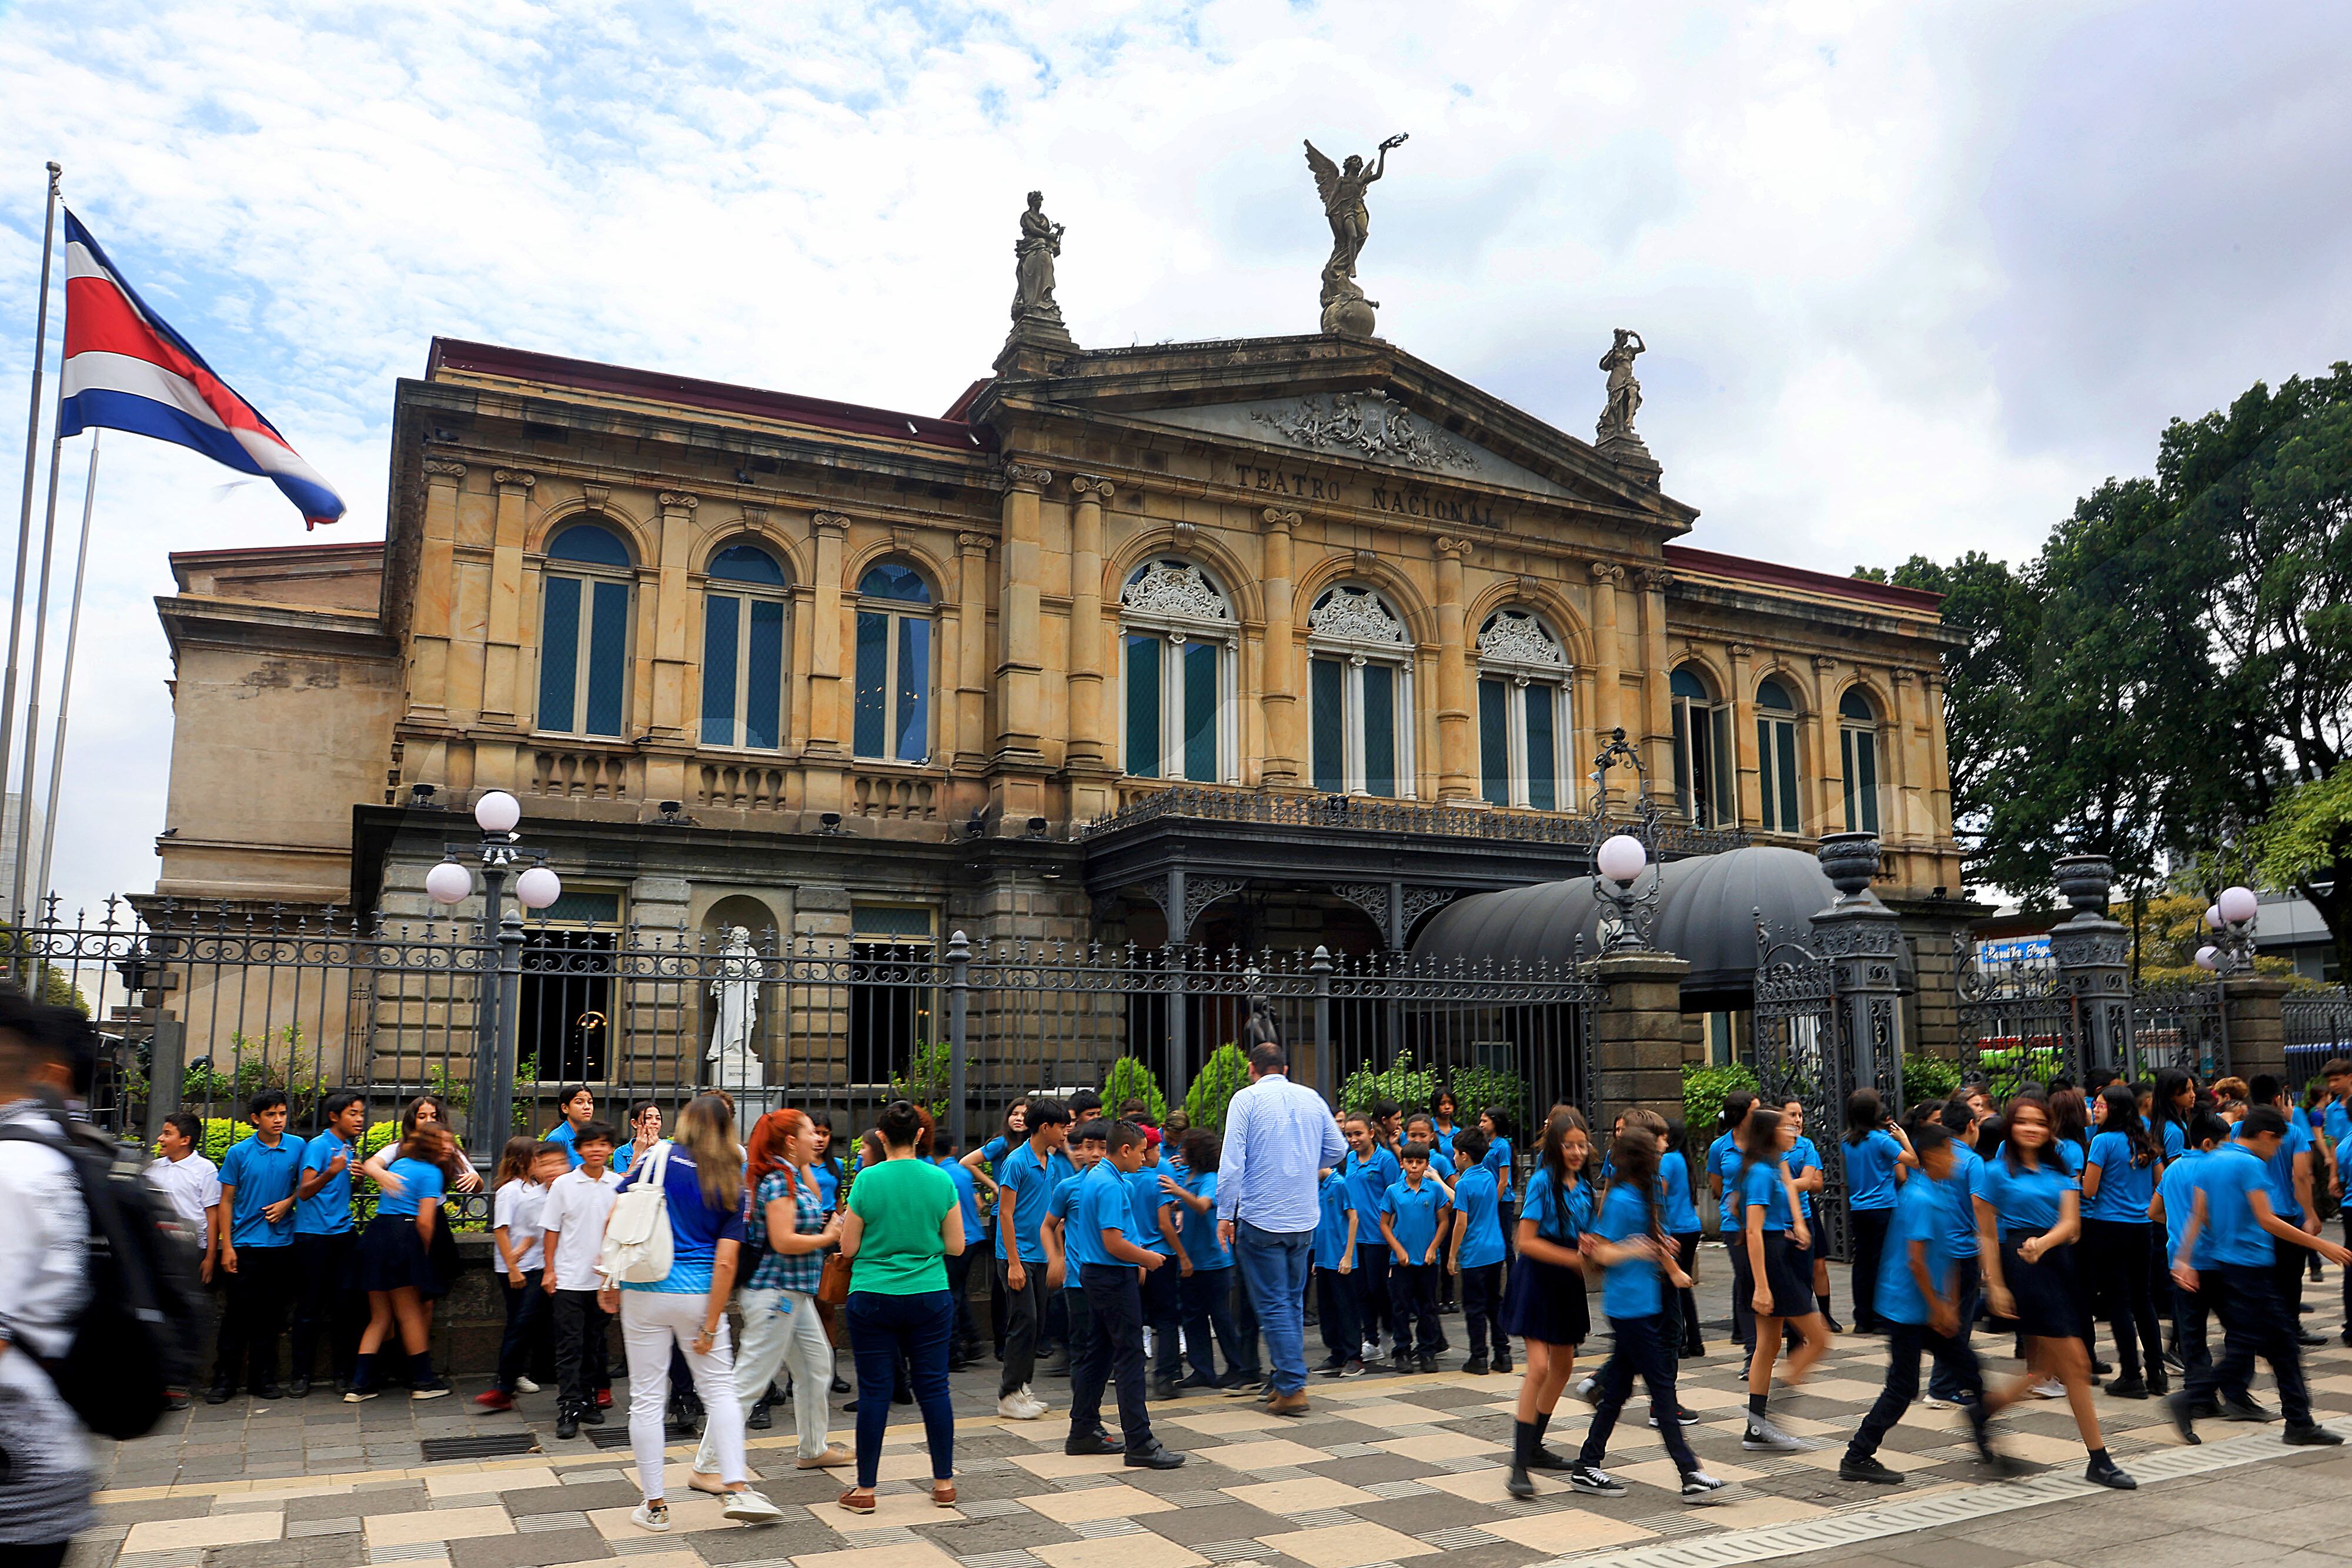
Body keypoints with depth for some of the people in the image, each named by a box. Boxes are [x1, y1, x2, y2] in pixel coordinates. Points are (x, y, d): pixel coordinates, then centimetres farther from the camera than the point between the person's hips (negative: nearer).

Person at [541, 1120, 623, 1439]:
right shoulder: (564, 1184, -2)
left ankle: (588, 1400, 22)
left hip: (604, 1278, 2)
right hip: (569, 1278, -2)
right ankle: (569, 1409, -2)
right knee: (569, 1346, -3)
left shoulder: (618, 1185, 2)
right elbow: (551, 1229, 2)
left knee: (594, 1344, 12)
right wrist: (549, 1270, -2)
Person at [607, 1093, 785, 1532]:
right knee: (720, 1389, 12)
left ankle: (654, 1505, 14)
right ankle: (736, 1488, 3)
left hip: (645, 1290, 0)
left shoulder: (659, 1159, -2)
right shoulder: (732, 1186, 0)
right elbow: (726, 1262, -5)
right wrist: (710, 1327, -2)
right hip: (699, 1294, 0)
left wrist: (611, 1280, 9)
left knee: (647, 1397, 8)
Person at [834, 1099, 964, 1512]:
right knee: (933, 1387, 9)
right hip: (929, 1297, 2)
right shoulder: (940, 1180, -4)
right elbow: (956, 1246, 1)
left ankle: (865, 1490, 12)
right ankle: (944, 1483, 16)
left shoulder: (867, 1180, -9)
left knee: (874, 1390, 5)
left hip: (873, 1298, -1)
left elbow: (848, 1249, -3)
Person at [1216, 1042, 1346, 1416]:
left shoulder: (1247, 1098, -7)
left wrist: (1225, 1214, -9)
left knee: (1273, 1305, 0)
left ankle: (1292, 1388, -2)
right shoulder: (1312, 1098, 7)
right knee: (1293, 1302, 16)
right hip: (1304, 1219, 5)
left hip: (1261, 1219, -5)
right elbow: (1337, 1149, 12)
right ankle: (1282, 1378, 23)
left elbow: (1232, 1161, -14)